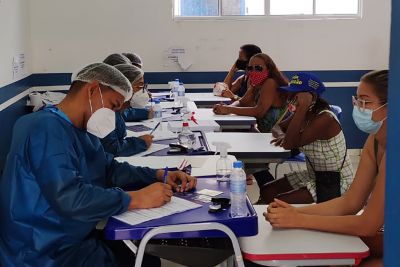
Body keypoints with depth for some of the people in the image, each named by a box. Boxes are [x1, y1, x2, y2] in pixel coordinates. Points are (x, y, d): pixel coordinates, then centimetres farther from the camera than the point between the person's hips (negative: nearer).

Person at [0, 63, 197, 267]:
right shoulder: (46, 127, -21)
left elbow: (111, 170, 17)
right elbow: (69, 199, -30)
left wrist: (159, 175, 3)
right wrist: (137, 198, -24)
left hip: (74, 241, 10)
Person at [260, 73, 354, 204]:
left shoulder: (325, 119, -27)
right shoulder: (304, 114, -1)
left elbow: (289, 144, -30)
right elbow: (277, 127, 12)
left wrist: (302, 108, -34)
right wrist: (282, 136, -12)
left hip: (335, 182, -8)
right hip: (313, 174, 9)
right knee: (266, 192, 3)